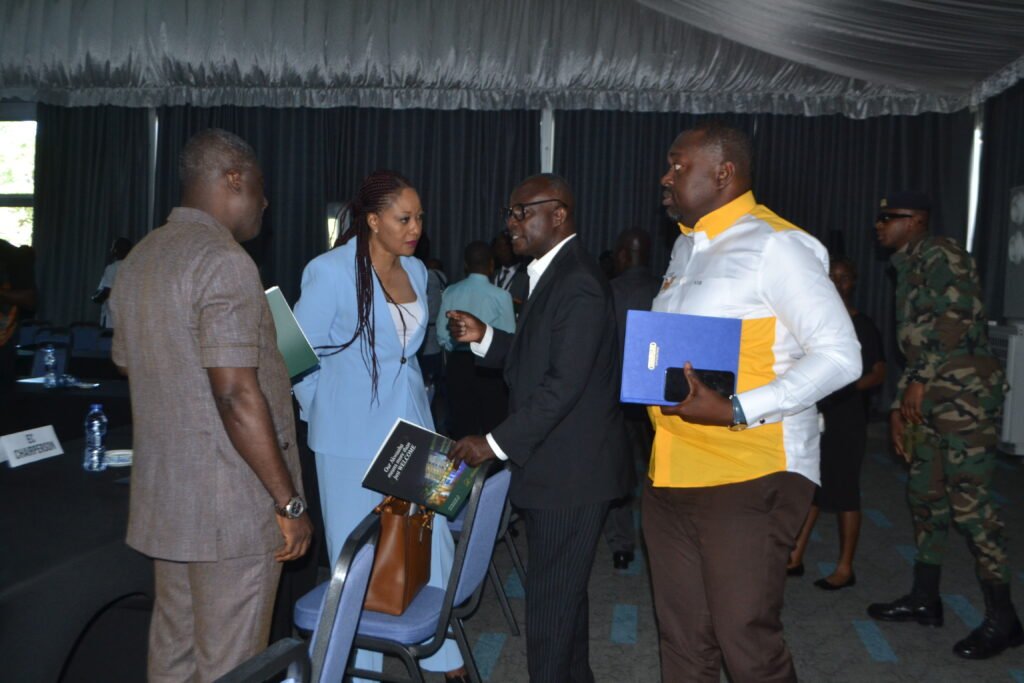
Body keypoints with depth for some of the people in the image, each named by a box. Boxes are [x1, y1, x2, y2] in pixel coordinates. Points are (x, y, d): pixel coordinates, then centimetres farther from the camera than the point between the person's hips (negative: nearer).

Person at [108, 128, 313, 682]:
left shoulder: (139, 259, 11)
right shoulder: (225, 262, -18)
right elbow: (236, 396, -24)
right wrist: (289, 502, -17)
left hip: (162, 498, 9)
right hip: (231, 508, -9)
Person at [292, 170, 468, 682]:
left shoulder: (416, 271, 7)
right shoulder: (332, 272, -13)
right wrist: (328, 412, -3)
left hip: (412, 428, 6)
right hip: (353, 440, -5)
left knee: (431, 543, 9)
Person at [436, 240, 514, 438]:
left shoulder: (450, 293, -2)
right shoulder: (500, 296, -12)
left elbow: (442, 335, 0)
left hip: (458, 362, 3)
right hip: (490, 365, -3)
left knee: (461, 422, 11)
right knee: (492, 422, 7)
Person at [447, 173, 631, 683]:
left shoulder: (578, 283, -19)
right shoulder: (551, 274, 13)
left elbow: (564, 382, -25)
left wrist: (497, 443, -22)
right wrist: (483, 337, 1)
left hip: (571, 470, -10)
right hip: (556, 465, 10)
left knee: (551, 594, 1)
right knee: (564, 588, 21)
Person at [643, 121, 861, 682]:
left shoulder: (773, 245, -12)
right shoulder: (686, 246, 15)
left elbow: (839, 355, -17)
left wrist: (736, 412, -24)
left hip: (748, 476, -8)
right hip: (671, 474, 8)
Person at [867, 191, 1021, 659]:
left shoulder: (940, 255, -6)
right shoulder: (908, 271, 22)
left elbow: (956, 320, -19)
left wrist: (920, 381, -18)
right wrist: (900, 406, 18)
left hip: (966, 394, -10)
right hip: (933, 398, 10)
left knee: (969, 502, -8)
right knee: (924, 495, 13)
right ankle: (924, 599, 23)